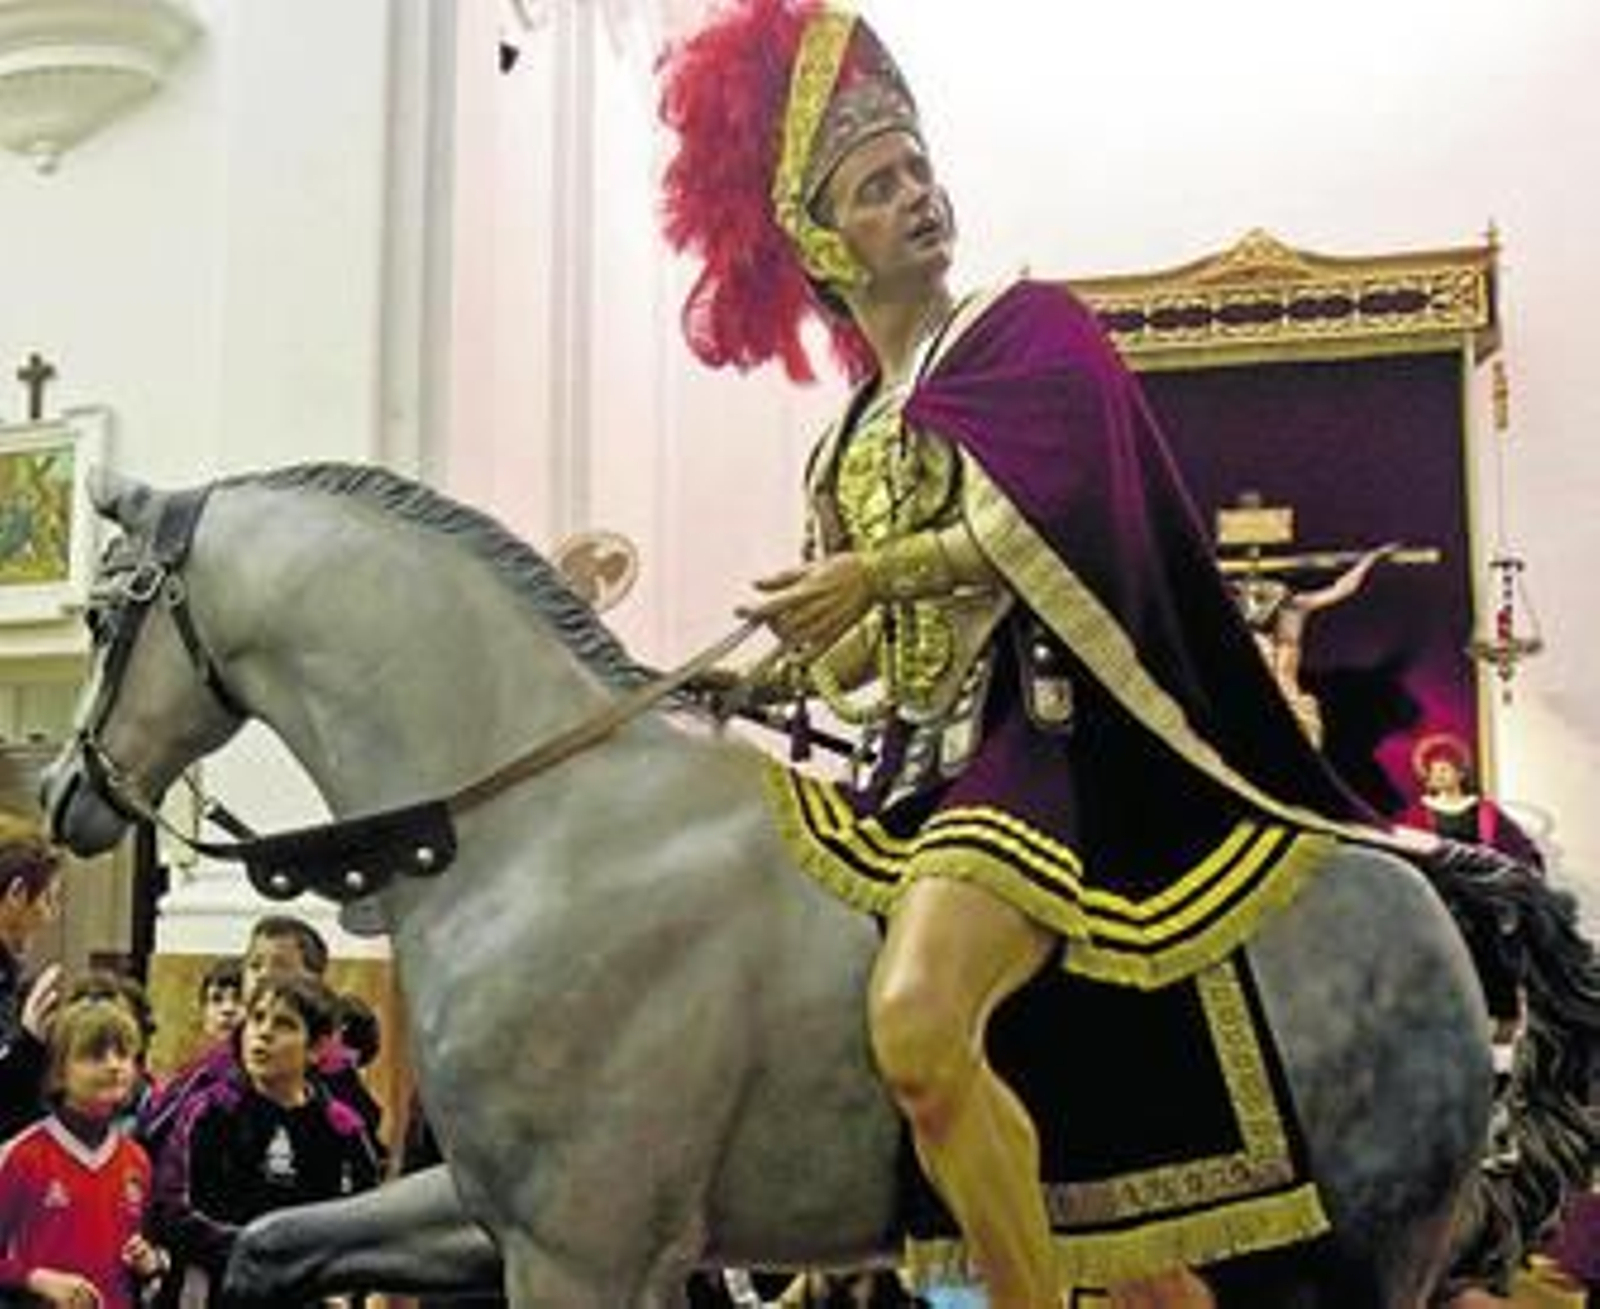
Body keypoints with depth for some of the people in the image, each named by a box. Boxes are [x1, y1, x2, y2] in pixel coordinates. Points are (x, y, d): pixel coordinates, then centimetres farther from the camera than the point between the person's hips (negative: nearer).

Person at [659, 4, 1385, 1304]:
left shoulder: (1031, 328, 3)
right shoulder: (852, 439, 20)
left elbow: (1058, 515, -13)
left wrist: (878, 572, -16)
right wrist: (772, 673, 6)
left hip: (1036, 725, -8)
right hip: (923, 757, 8)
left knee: (917, 1023, -30)